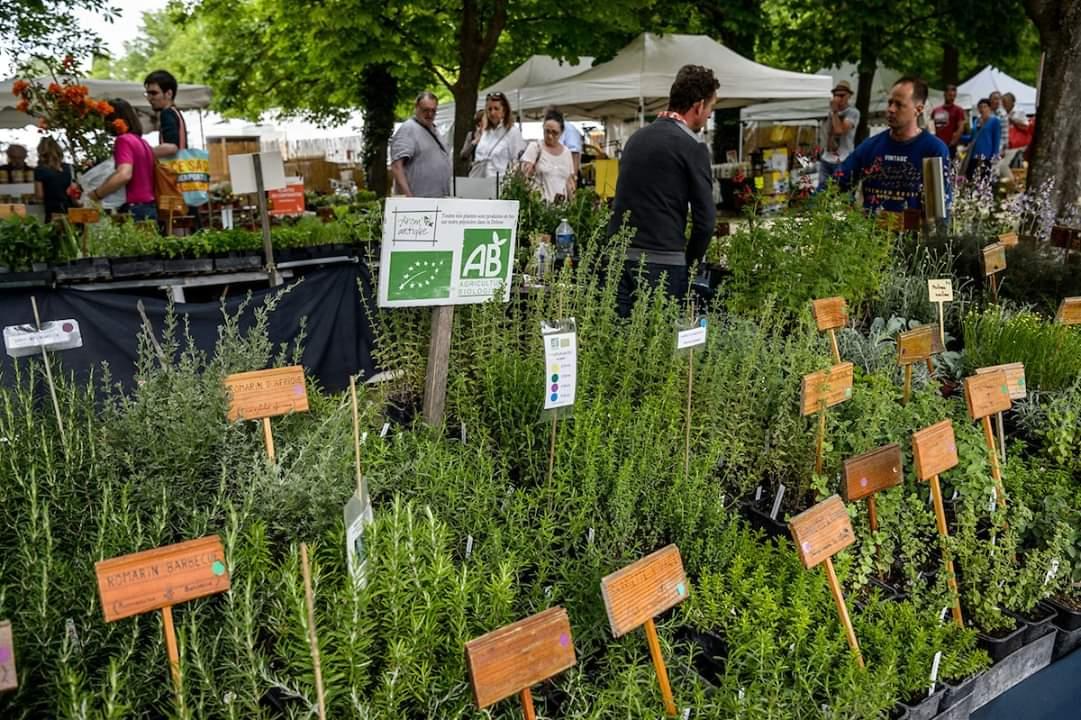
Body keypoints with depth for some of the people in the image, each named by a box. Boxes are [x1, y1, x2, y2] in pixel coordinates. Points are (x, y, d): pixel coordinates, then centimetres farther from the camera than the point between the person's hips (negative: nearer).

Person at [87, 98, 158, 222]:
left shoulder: (124, 140, -9)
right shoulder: (143, 142, 18)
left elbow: (124, 175, -24)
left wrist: (95, 195, -17)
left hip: (133, 210, -9)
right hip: (150, 208, 9)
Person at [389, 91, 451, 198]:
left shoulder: (433, 129, 19)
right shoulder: (408, 128, -8)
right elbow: (396, 166, -18)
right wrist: (408, 196, -27)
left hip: (440, 200, 8)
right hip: (418, 201, -8)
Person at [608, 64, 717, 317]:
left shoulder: (638, 137, 14)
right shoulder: (692, 146, -6)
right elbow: (705, 219, -5)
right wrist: (690, 262, 5)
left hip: (618, 256, 6)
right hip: (662, 263, -6)